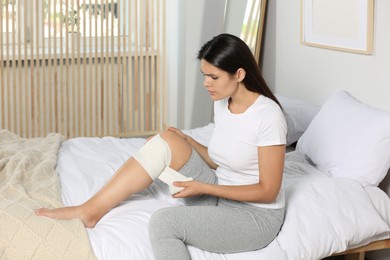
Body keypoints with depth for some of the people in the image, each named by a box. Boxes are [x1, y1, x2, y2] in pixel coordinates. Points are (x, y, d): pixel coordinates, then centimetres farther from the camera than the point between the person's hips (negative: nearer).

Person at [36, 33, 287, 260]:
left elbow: (268, 191, -19)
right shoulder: (222, 104, 2)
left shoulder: (268, 116, -21)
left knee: (164, 221, -32)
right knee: (168, 140, -14)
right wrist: (186, 140, -2)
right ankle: (92, 209, -14)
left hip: (257, 215, -7)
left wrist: (203, 187, -20)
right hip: (219, 196, 7)